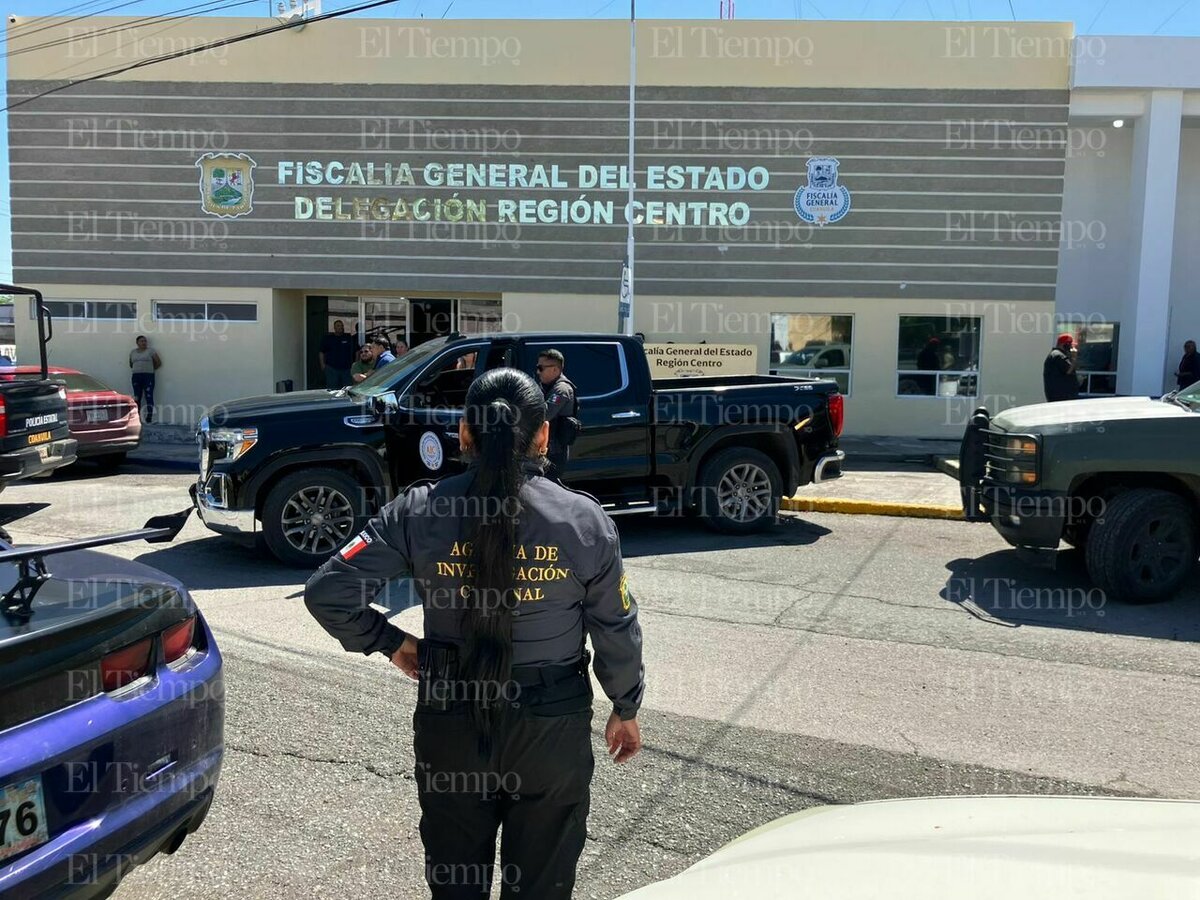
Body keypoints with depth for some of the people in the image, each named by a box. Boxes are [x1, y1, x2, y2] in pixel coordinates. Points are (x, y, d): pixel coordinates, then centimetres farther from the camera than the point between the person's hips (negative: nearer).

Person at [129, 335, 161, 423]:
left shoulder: (150, 351, 3)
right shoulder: (133, 352, 14)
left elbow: (158, 362, 5)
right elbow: (131, 364, 25)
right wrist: (137, 369, 14)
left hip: (148, 376, -4)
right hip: (136, 377, 4)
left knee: (149, 397, -9)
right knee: (137, 397, 4)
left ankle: (149, 418, -9)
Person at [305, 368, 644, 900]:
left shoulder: (419, 511, -11)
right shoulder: (583, 520, -12)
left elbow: (327, 592, -12)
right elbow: (616, 630, -4)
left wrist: (389, 642, 3)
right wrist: (626, 708, 11)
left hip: (450, 727, 1)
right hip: (553, 732, -1)